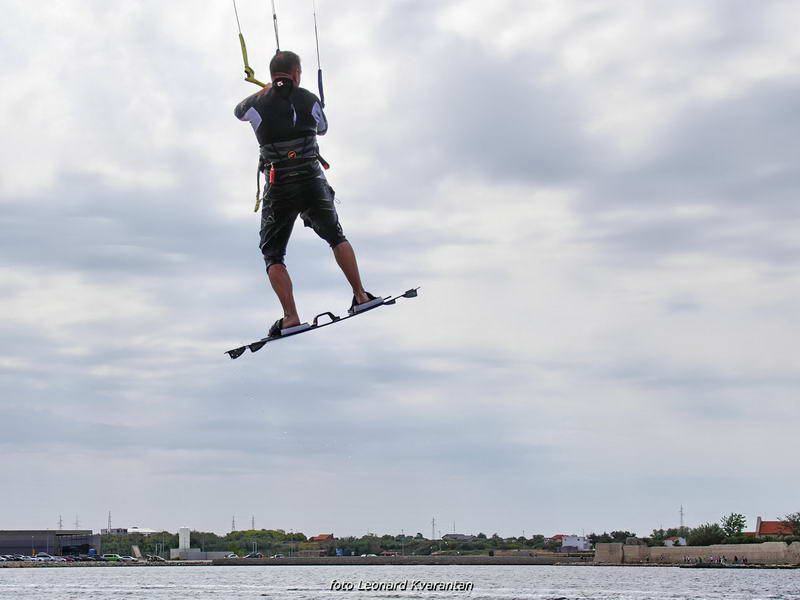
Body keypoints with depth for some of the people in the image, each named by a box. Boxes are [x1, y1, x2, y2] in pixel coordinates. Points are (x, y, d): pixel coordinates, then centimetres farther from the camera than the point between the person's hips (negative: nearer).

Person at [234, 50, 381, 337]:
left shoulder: (258, 103, 0)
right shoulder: (309, 99, 1)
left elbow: (239, 111, 25)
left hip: (278, 188, -1)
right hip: (313, 182, 1)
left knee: (273, 254, 8)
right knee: (336, 238, 24)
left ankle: (290, 318, -7)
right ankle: (360, 296, 18)